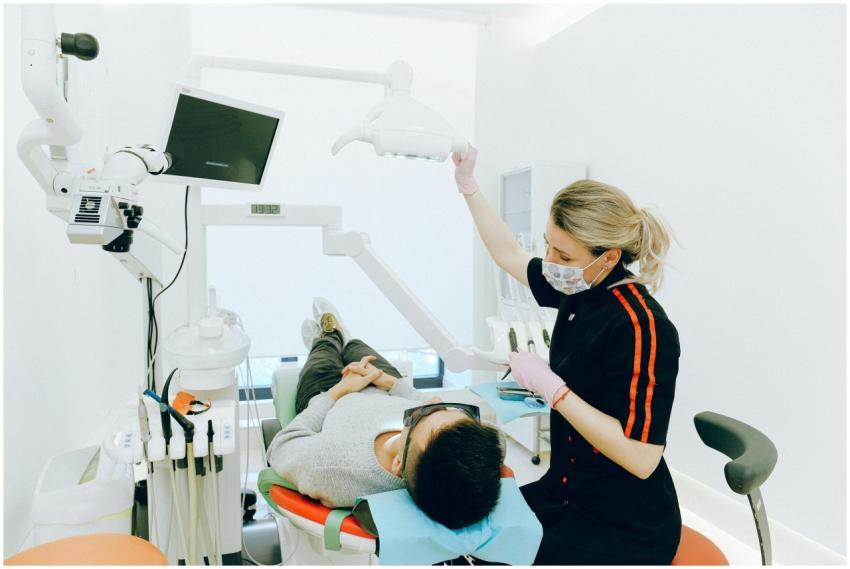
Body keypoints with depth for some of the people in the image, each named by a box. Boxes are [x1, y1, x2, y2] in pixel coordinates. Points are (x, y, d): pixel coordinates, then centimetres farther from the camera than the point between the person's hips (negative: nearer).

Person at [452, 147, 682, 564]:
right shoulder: (581, 292, -4)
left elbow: (641, 459, -28)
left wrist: (551, 388, -27)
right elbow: (508, 255, 13)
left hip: (625, 527, -7)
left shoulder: (639, 326, -27)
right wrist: (467, 182, 11)